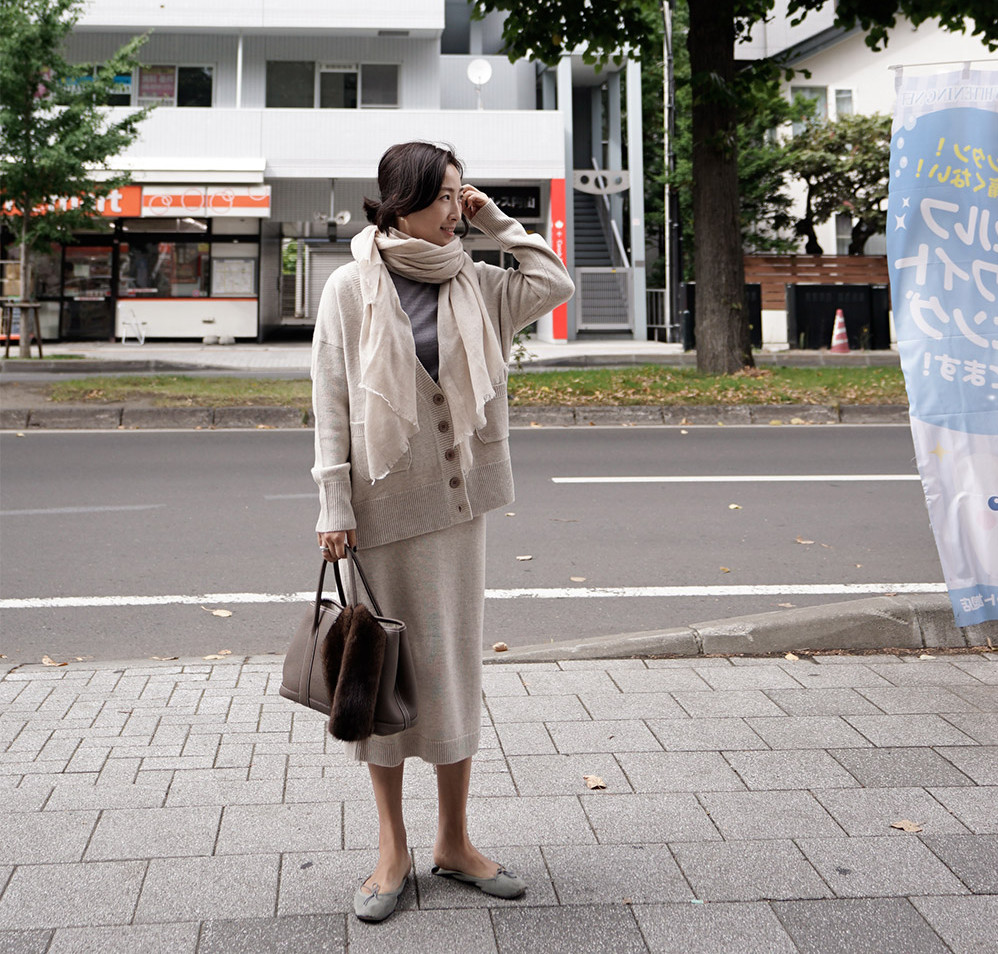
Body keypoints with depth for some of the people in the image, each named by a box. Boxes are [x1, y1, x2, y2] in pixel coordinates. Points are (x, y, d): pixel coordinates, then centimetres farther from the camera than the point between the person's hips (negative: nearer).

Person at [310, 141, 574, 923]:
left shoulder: (473, 284, 7)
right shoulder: (351, 288, -4)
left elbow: (555, 284, 5)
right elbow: (332, 405, -6)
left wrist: (496, 221, 3)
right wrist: (336, 506, -10)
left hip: (455, 502, 3)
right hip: (382, 505, -3)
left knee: (455, 663, 9)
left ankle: (455, 841, 22)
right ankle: (394, 847, 20)